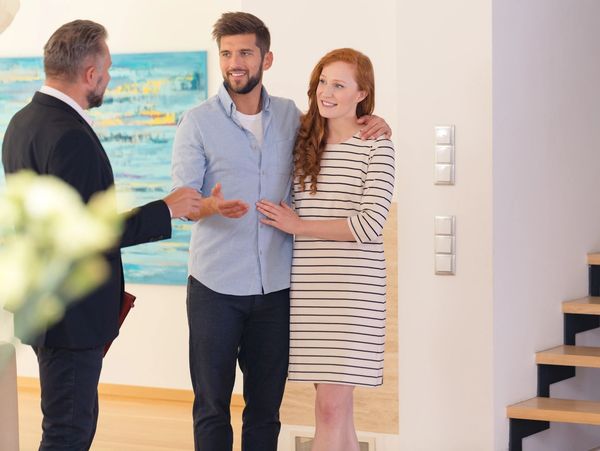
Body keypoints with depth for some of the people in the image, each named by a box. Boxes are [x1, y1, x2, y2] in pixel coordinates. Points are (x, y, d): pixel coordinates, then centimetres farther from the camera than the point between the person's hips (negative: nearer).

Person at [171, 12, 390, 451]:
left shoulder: (290, 115, 7)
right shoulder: (198, 122, -2)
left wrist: (367, 125, 4)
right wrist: (212, 206, -31)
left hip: (275, 287, 3)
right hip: (216, 286, -3)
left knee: (266, 407, 8)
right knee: (212, 405, 1)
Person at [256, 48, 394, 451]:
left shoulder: (376, 145, -3)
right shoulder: (304, 141, 13)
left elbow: (370, 224, -12)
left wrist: (298, 226, -7)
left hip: (351, 287, -5)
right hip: (307, 285, 5)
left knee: (331, 409, -8)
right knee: (336, 410, 8)